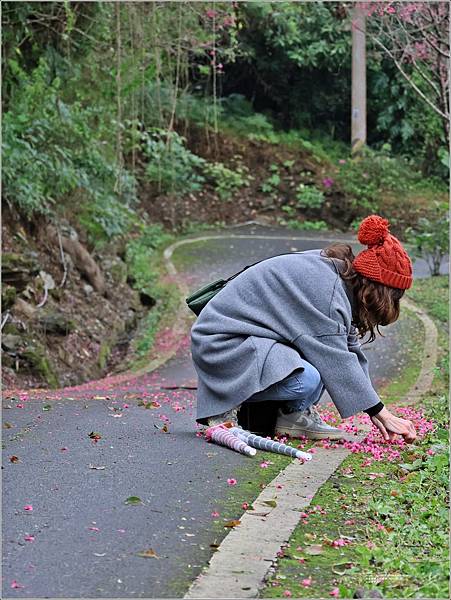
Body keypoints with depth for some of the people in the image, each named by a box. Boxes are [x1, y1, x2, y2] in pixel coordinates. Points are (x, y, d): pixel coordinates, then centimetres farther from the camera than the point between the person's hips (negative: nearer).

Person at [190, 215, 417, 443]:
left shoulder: (332, 269, 6)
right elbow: (338, 362, -23)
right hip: (222, 346, -10)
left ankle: (297, 415, 0)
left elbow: (351, 349, 10)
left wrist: (373, 412, 4)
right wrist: (383, 414, -17)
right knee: (307, 380, -32)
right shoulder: (324, 288, -24)